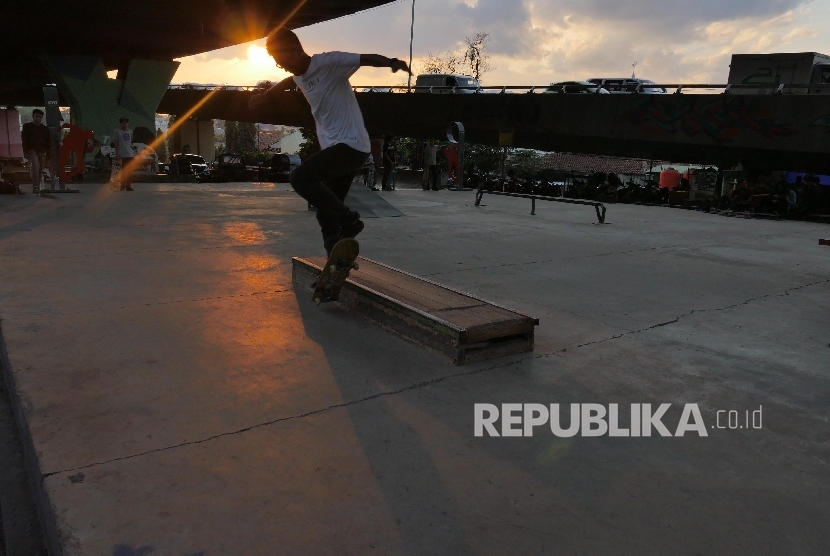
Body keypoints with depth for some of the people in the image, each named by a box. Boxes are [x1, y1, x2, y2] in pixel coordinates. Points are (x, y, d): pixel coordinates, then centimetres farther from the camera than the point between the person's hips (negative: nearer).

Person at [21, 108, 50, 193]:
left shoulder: (45, 129, 14)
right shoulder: (27, 126, 6)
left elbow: (48, 142, 15)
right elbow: (24, 140, 2)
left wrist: (48, 154, 8)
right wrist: (26, 152, -6)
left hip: (41, 152, 4)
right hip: (31, 150, -4)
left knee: (40, 170, 4)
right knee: (35, 165, -26)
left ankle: (37, 188, 15)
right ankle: (35, 186, -32)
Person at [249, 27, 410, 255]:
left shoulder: (330, 62, -10)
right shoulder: (300, 76, 16)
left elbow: (368, 58, -18)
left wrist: (393, 63, -38)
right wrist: (265, 95, 54)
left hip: (351, 145, -9)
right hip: (334, 148, 9)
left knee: (300, 177, -22)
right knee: (327, 213, 6)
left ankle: (348, 219, -11)